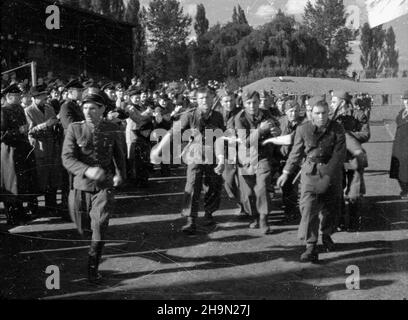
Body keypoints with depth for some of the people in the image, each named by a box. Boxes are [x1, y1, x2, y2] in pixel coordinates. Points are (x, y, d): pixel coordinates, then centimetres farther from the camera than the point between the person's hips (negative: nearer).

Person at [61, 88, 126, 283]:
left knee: (100, 225, -17)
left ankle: (93, 267, -5)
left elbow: (118, 153, 17)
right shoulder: (74, 129, -7)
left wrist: (120, 173, 3)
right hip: (82, 186, 1)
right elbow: (67, 158, -16)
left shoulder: (111, 129, -1)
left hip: (105, 186, 0)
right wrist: (87, 170, -32)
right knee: (83, 228, 12)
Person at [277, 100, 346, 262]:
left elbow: (339, 155, -11)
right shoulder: (303, 129, -4)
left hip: (332, 171, 1)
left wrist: (327, 176, -19)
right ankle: (311, 247, -15)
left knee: (330, 207, 14)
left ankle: (326, 235, 42)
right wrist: (286, 172, 8)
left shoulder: (337, 129, -6)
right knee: (308, 207, -14)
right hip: (310, 171, -1)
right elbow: (296, 152, 6)